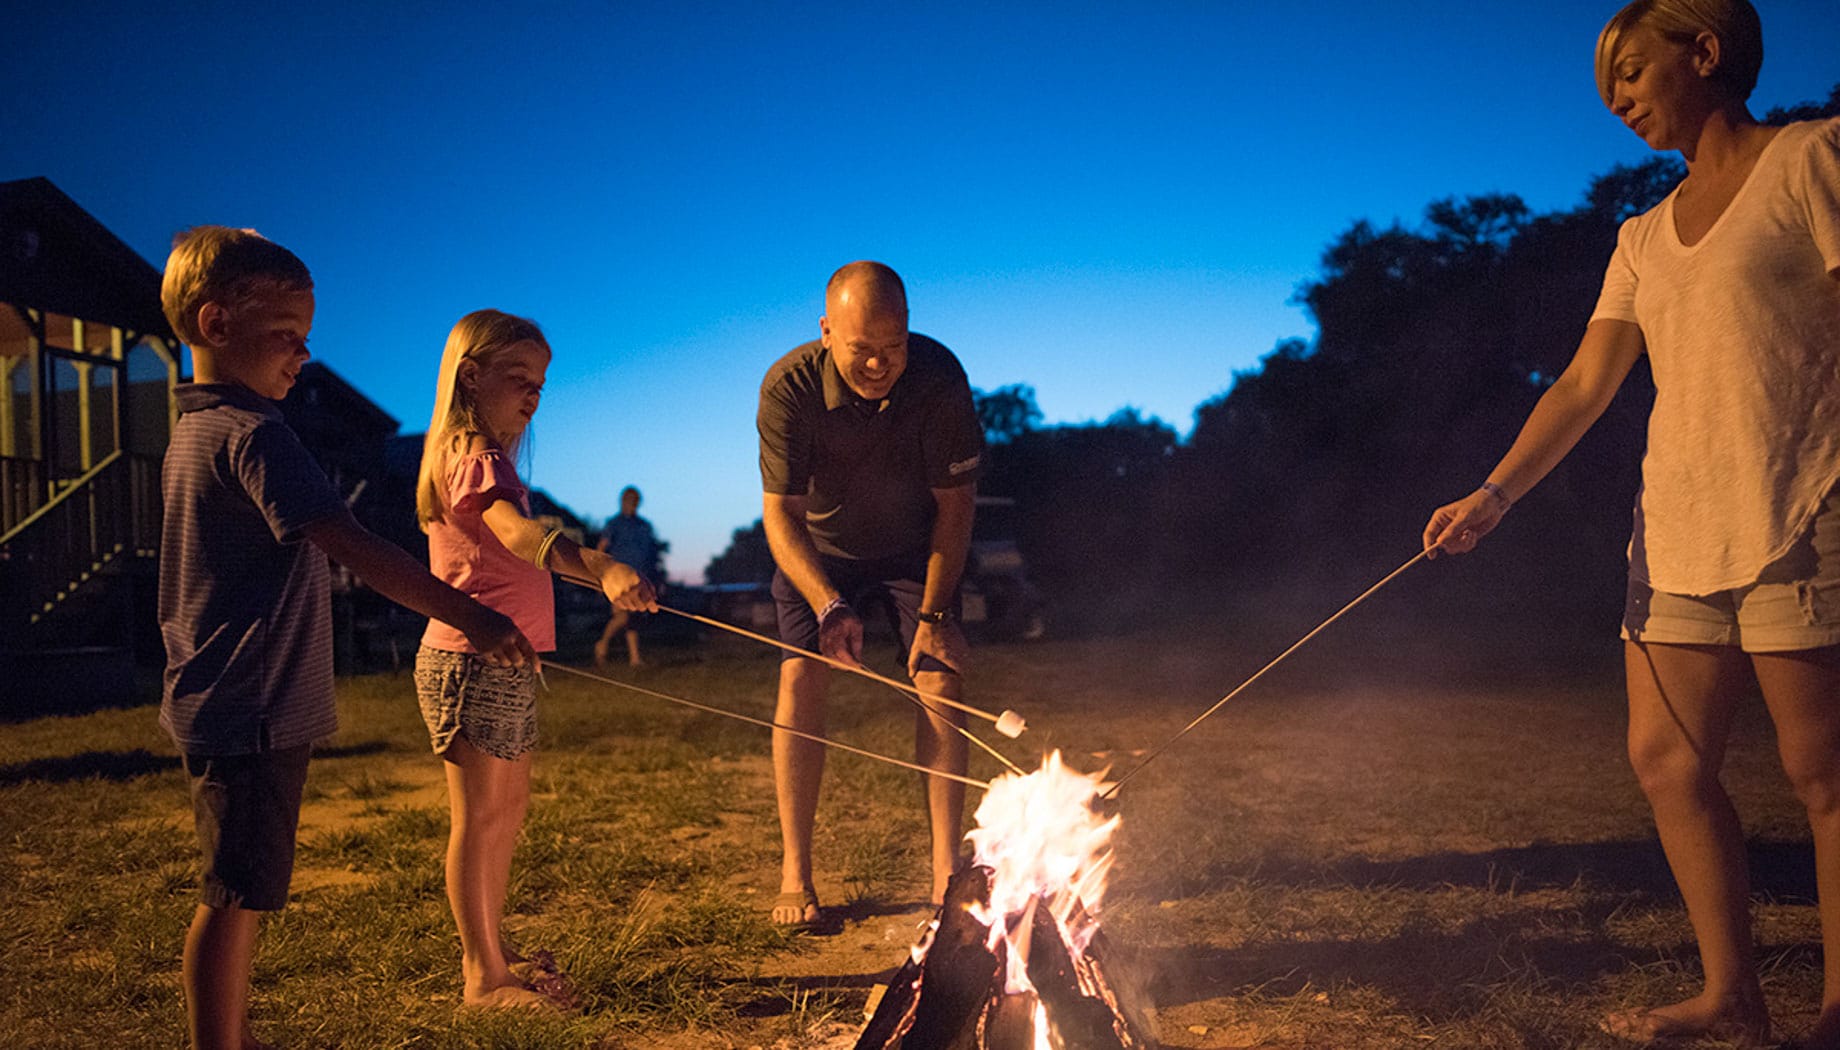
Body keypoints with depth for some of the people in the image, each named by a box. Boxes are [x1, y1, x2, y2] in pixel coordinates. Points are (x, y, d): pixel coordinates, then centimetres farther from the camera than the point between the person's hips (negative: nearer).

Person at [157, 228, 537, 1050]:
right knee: (236, 897, -3)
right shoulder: (253, 434, -18)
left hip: (218, 702, 10)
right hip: (253, 711, -10)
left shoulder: (193, 430, 14)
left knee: (237, 894, 19)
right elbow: (352, 548, -29)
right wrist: (470, 617, -34)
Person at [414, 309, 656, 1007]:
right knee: (480, 818, -3)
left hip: (503, 665, 10)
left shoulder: (480, 456, 18)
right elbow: (520, 534, -35)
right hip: (473, 663, -10)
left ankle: (492, 953, 28)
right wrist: (599, 569, -50)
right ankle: (484, 976, 6)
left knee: (507, 809, 17)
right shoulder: (475, 456, -16)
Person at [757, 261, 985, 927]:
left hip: (916, 545, 1)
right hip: (817, 549, 0)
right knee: (801, 679, -13)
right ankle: (795, 872, -3)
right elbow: (781, 515, -26)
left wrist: (933, 613, -21)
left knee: (940, 679, -13)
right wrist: (828, 604, -41)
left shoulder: (939, 378, -27)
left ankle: (946, 869, -6)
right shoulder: (788, 388, -28)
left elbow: (955, 504, -18)